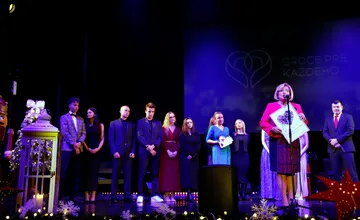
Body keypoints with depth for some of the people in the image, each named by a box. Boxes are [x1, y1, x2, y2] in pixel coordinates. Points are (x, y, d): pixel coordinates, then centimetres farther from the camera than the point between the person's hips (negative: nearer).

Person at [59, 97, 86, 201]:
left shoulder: (81, 119, 20)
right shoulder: (64, 117, 5)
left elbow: (83, 133, 12)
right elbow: (65, 133, -6)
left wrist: (79, 142, -8)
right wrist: (73, 144, -14)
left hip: (78, 148, 5)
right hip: (67, 148, -5)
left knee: (76, 173, 4)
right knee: (64, 172, -6)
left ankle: (74, 195, 8)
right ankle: (61, 195, -2)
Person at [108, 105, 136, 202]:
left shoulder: (132, 124, 15)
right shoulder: (113, 123, 7)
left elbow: (134, 139, 10)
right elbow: (111, 139, 1)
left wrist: (133, 151, -3)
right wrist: (114, 151, -10)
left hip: (128, 153, 2)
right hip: (117, 152, -2)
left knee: (128, 174, 1)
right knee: (115, 174, 0)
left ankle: (127, 195, 3)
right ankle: (114, 195, 4)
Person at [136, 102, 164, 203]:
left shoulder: (158, 123, 14)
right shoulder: (141, 122, 6)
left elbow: (160, 137, 5)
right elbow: (139, 136, -4)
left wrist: (153, 146, -11)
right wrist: (148, 147, -14)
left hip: (155, 151, 3)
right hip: (144, 151, -3)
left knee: (155, 174, 3)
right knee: (142, 174, -2)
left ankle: (154, 195, 5)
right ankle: (140, 195, 2)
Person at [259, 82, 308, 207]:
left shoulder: (296, 107, 15)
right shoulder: (271, 106, 8)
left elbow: (304, 124, 11)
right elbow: (263, 122, 1)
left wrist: (303, 119, -12)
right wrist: (272, 128, -18)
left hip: (293, 141, 3)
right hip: (277, 141, -3)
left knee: (290, 171, 6)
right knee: (281, 171, -8)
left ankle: (291, 198, 12)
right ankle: (285, 201, -7)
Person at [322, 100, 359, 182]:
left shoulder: (348, 117, 6)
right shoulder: (328, 119, 16)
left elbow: (350, 131, -7)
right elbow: (324, 132, 10)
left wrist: (337, 139, -14)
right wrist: (331, 140, -11)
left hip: (346, 147, -3)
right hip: (333, 148, 3)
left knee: (352, 171, -5)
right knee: (336, 172, 5)